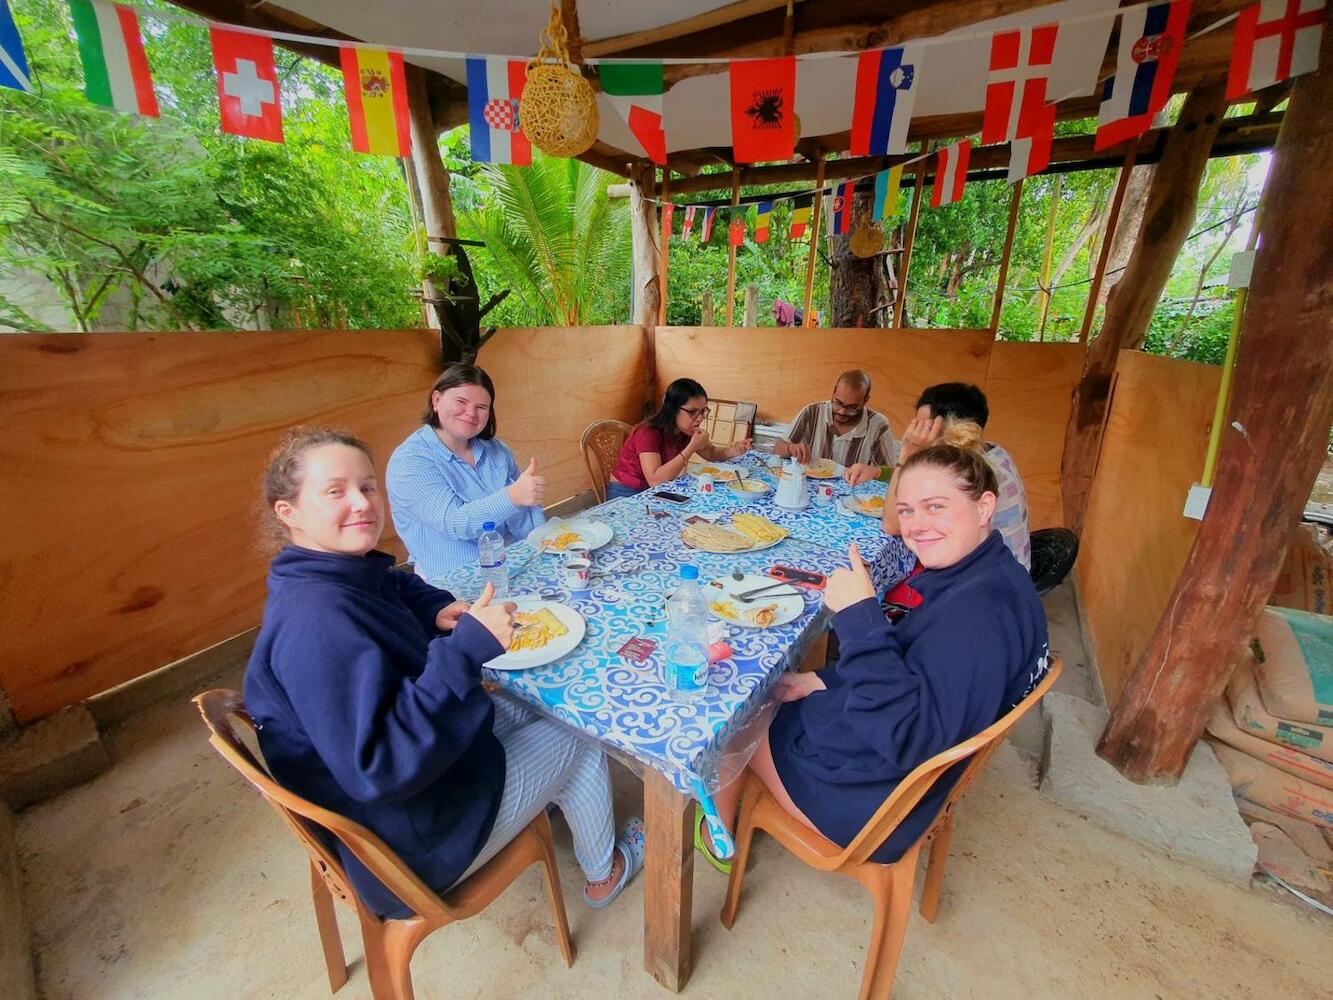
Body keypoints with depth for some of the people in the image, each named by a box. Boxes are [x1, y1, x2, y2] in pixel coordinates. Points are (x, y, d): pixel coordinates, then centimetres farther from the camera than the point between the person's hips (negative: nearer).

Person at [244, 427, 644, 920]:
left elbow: (400, 586, 17)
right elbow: (377, 767, -39)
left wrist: (436, 612, -4)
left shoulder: (344, 574, -6)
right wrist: (467, 648, -41)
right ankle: (604, 874, 36)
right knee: (576, 743, 7)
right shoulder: (315, 621, -36)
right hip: (412, 842, -9)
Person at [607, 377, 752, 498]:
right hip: (626, 494, -7)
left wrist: (732, 450, -11)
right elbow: (654, 480, -37)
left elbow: (711, 453, 12)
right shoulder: (648, 433, -26)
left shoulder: (686, 431, -4)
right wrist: (692, 447, -35)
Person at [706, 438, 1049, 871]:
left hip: (865, 802, -9)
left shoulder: (978, 610, -32)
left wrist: (862, 616, -39)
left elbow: (909, 737, -36)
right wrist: (823, 680, 4)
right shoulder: (984, 575, -1)